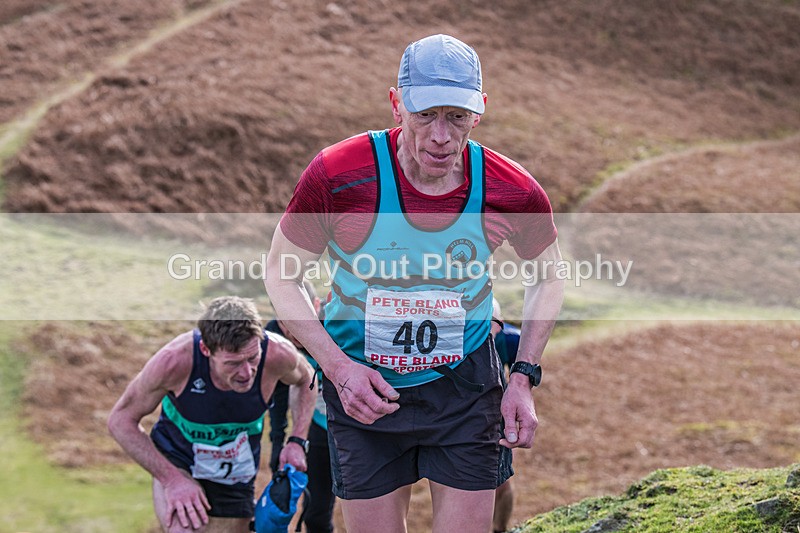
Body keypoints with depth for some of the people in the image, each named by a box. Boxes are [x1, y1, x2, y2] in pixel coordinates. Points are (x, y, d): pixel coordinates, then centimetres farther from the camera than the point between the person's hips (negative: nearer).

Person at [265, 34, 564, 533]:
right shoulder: (337, 176, -20)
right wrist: (338, 368, -18)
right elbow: (282, 273, -6)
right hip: (362, 386, -1)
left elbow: (548, 274, 7)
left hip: (465, 384, 1)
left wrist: (524, 378, -2)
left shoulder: (514, 192, -15)